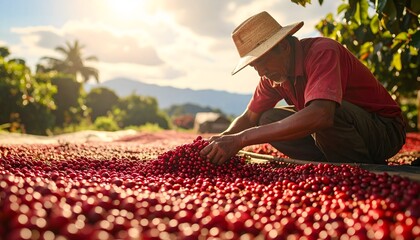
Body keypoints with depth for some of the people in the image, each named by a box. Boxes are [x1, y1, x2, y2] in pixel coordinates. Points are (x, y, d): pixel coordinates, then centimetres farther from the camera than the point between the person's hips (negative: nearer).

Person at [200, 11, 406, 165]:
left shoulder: (322, 52, -28)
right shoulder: (273, 74, -3)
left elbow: (320, 115, -44)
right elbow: (250, 117, 5)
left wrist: (241, 139, -44)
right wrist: (221, 139, -19)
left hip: (385, 130, -7)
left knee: (330, 112, -37)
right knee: (270, 120, -7)